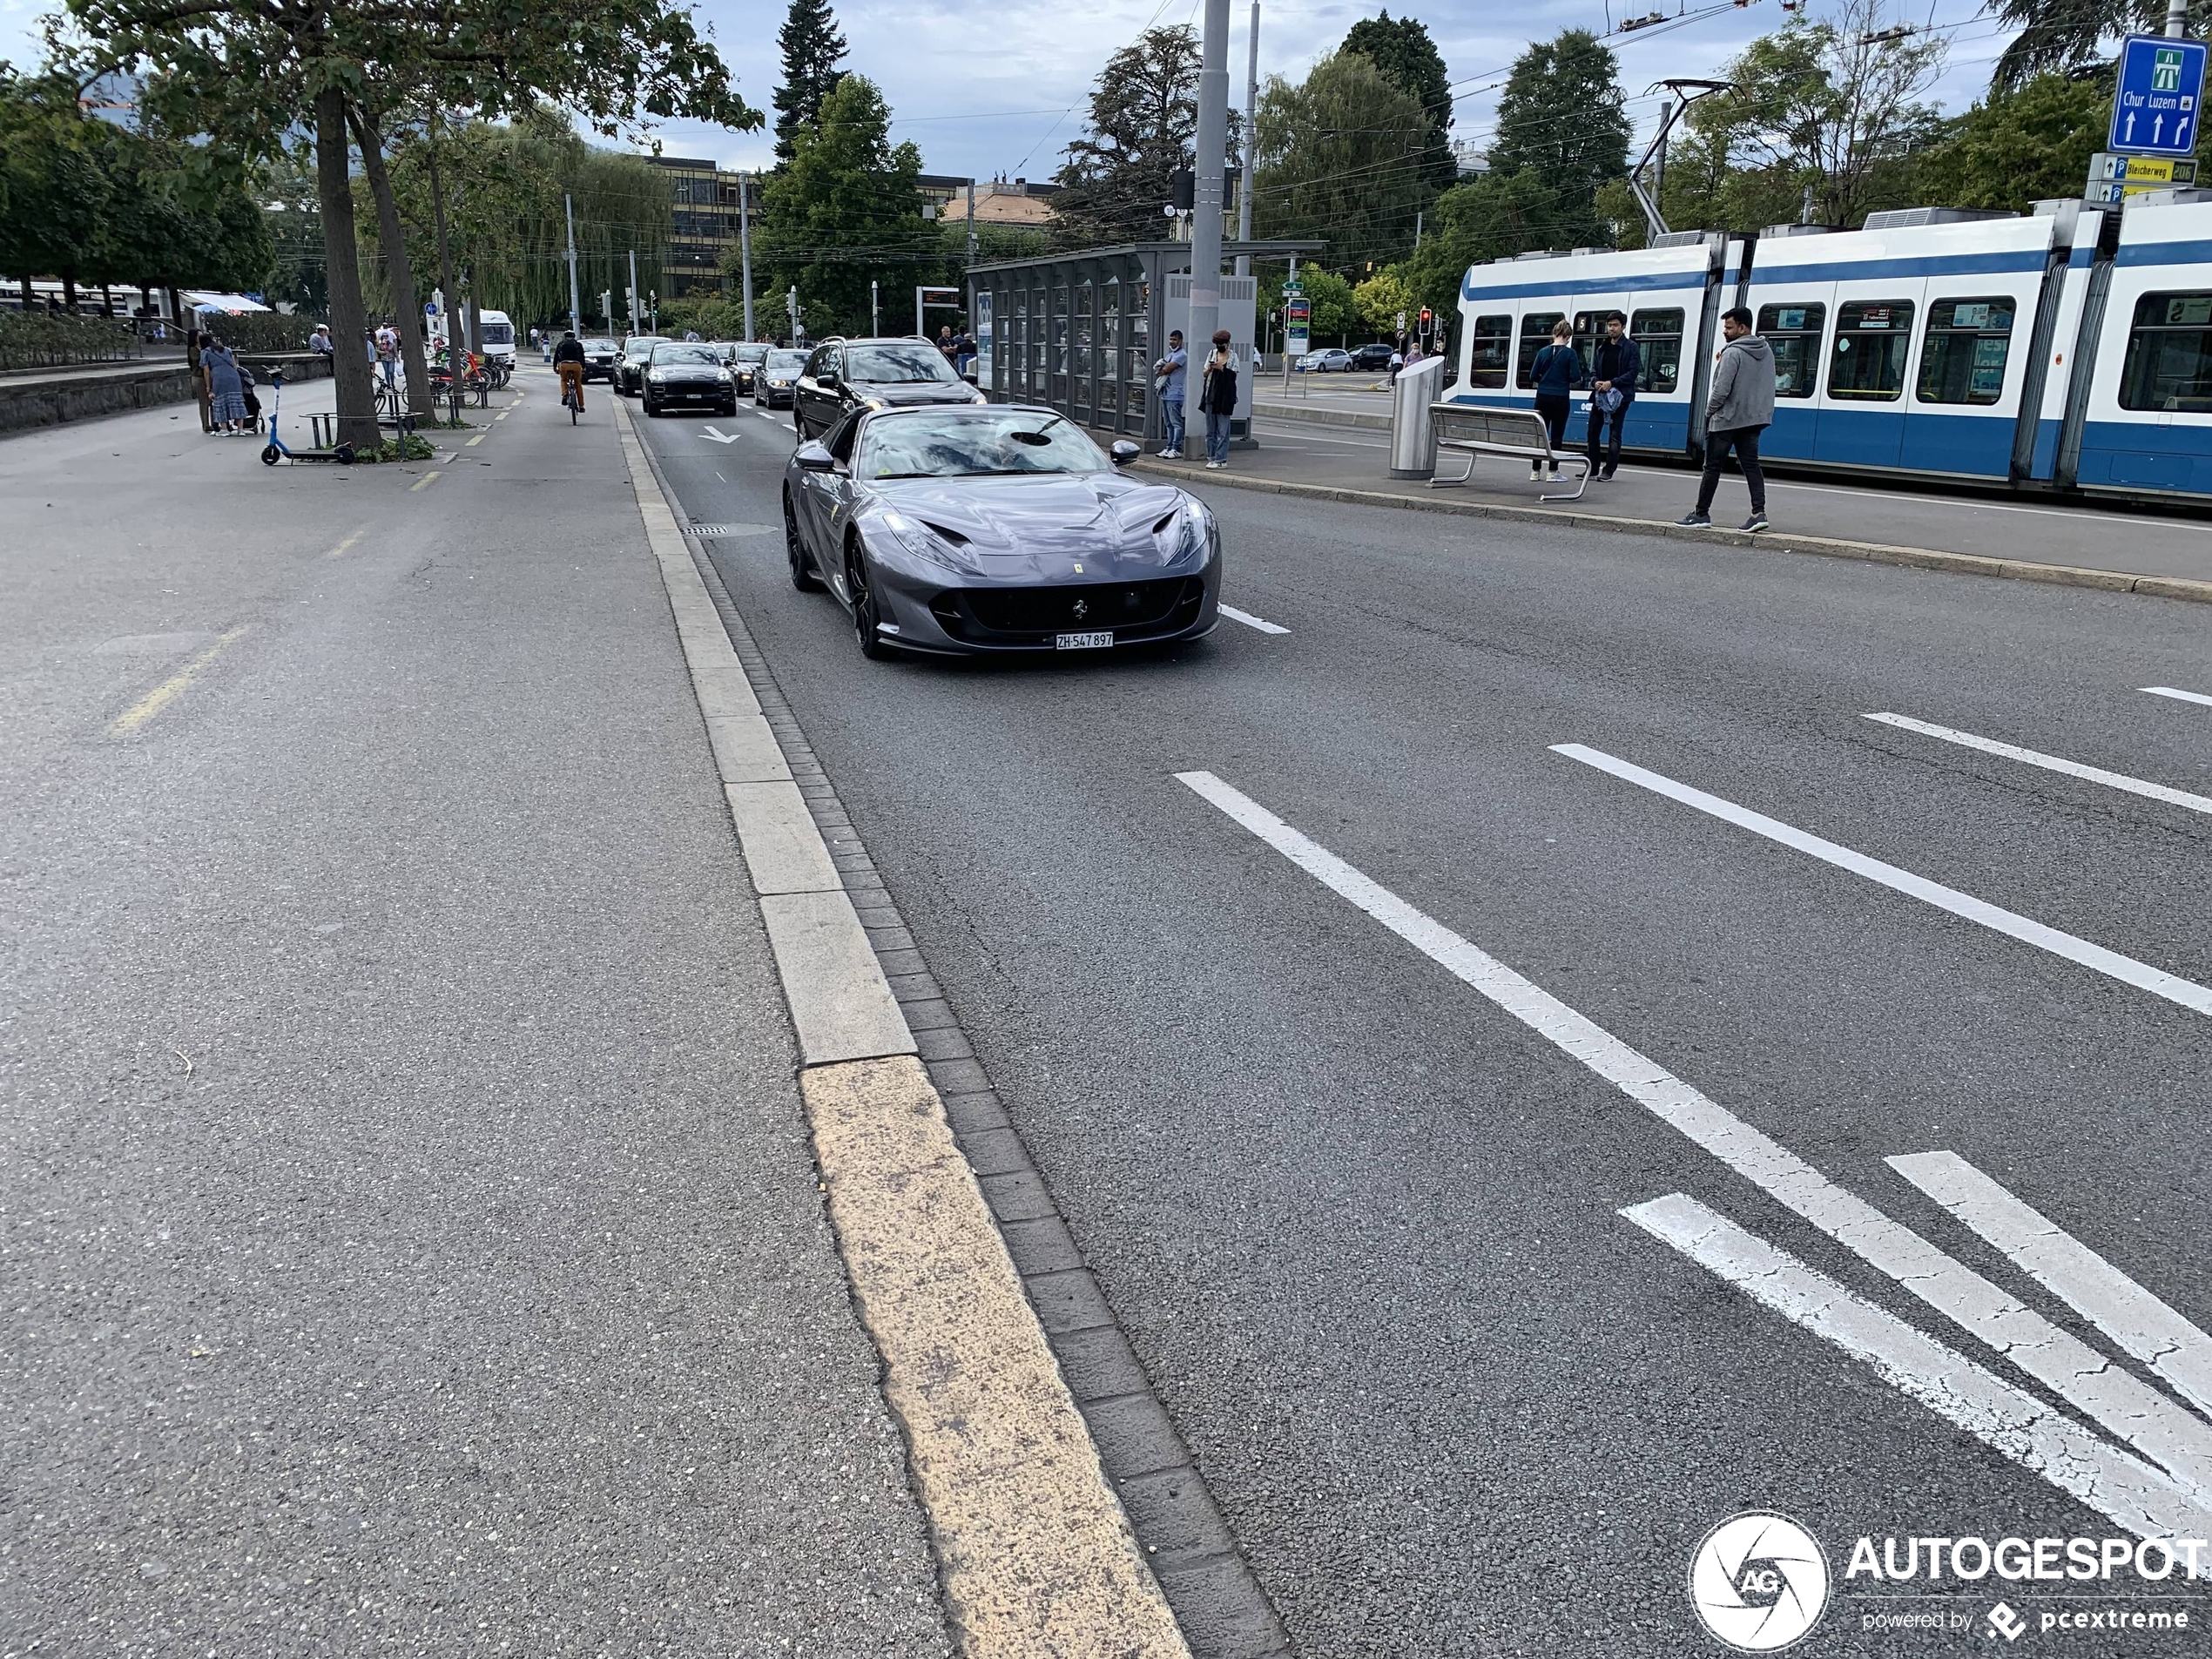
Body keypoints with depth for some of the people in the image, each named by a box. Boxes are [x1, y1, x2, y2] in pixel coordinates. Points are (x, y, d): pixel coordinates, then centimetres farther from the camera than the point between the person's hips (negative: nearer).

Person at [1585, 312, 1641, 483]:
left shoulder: (1631, 347, -3)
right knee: (1593, 432, 5)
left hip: (1619, 396, -5)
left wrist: (1612, 383, -19)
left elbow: (1633, 372, -10)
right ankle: (1592, 469, 15)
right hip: (1600, 395, 5)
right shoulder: (1602, 347, 13)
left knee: (1615, 435, -2)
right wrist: (1595, 382, -8)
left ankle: (1608, 472, 0)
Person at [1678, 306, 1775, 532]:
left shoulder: (1733, 353, -16)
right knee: (1751, 464, 5)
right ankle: (1759, 512, -7)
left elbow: (1721, 390, -19)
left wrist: (1709, 412, -7)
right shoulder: (1767, 351, 10)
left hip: (1727, 420, -7)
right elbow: (1766, 386, 17)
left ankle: (1701, 514, 8)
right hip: (1754, 419, 7)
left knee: (1712, 467, 2)